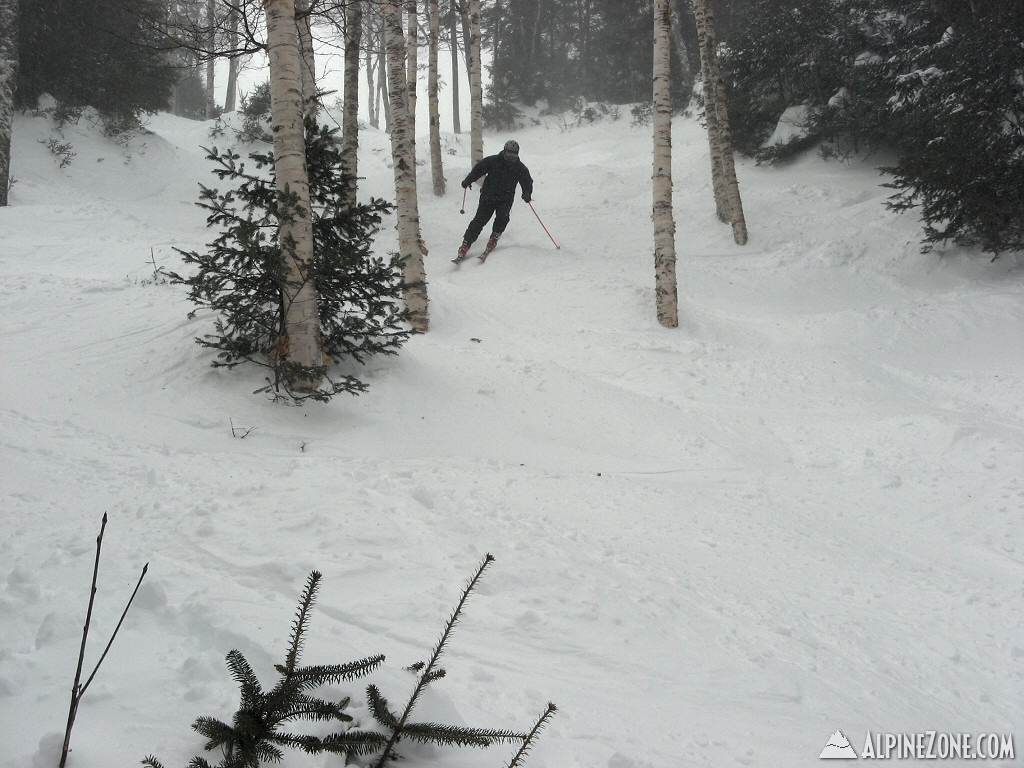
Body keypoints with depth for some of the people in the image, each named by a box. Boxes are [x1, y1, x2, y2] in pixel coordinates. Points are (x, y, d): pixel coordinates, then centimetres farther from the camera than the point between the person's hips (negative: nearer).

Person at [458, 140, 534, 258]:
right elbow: (478, 169, 1)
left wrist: (527, 193, -14)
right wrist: (468, 180, -10)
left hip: (506, 199, 1)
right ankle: (466, 243, -6)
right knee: (480, 219, -9)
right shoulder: (493, 161, -7)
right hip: (488, 195, -1)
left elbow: (527, 182, 6)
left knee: (502, 217, -23)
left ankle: (494, 237, 2)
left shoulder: (520, 168, -2)